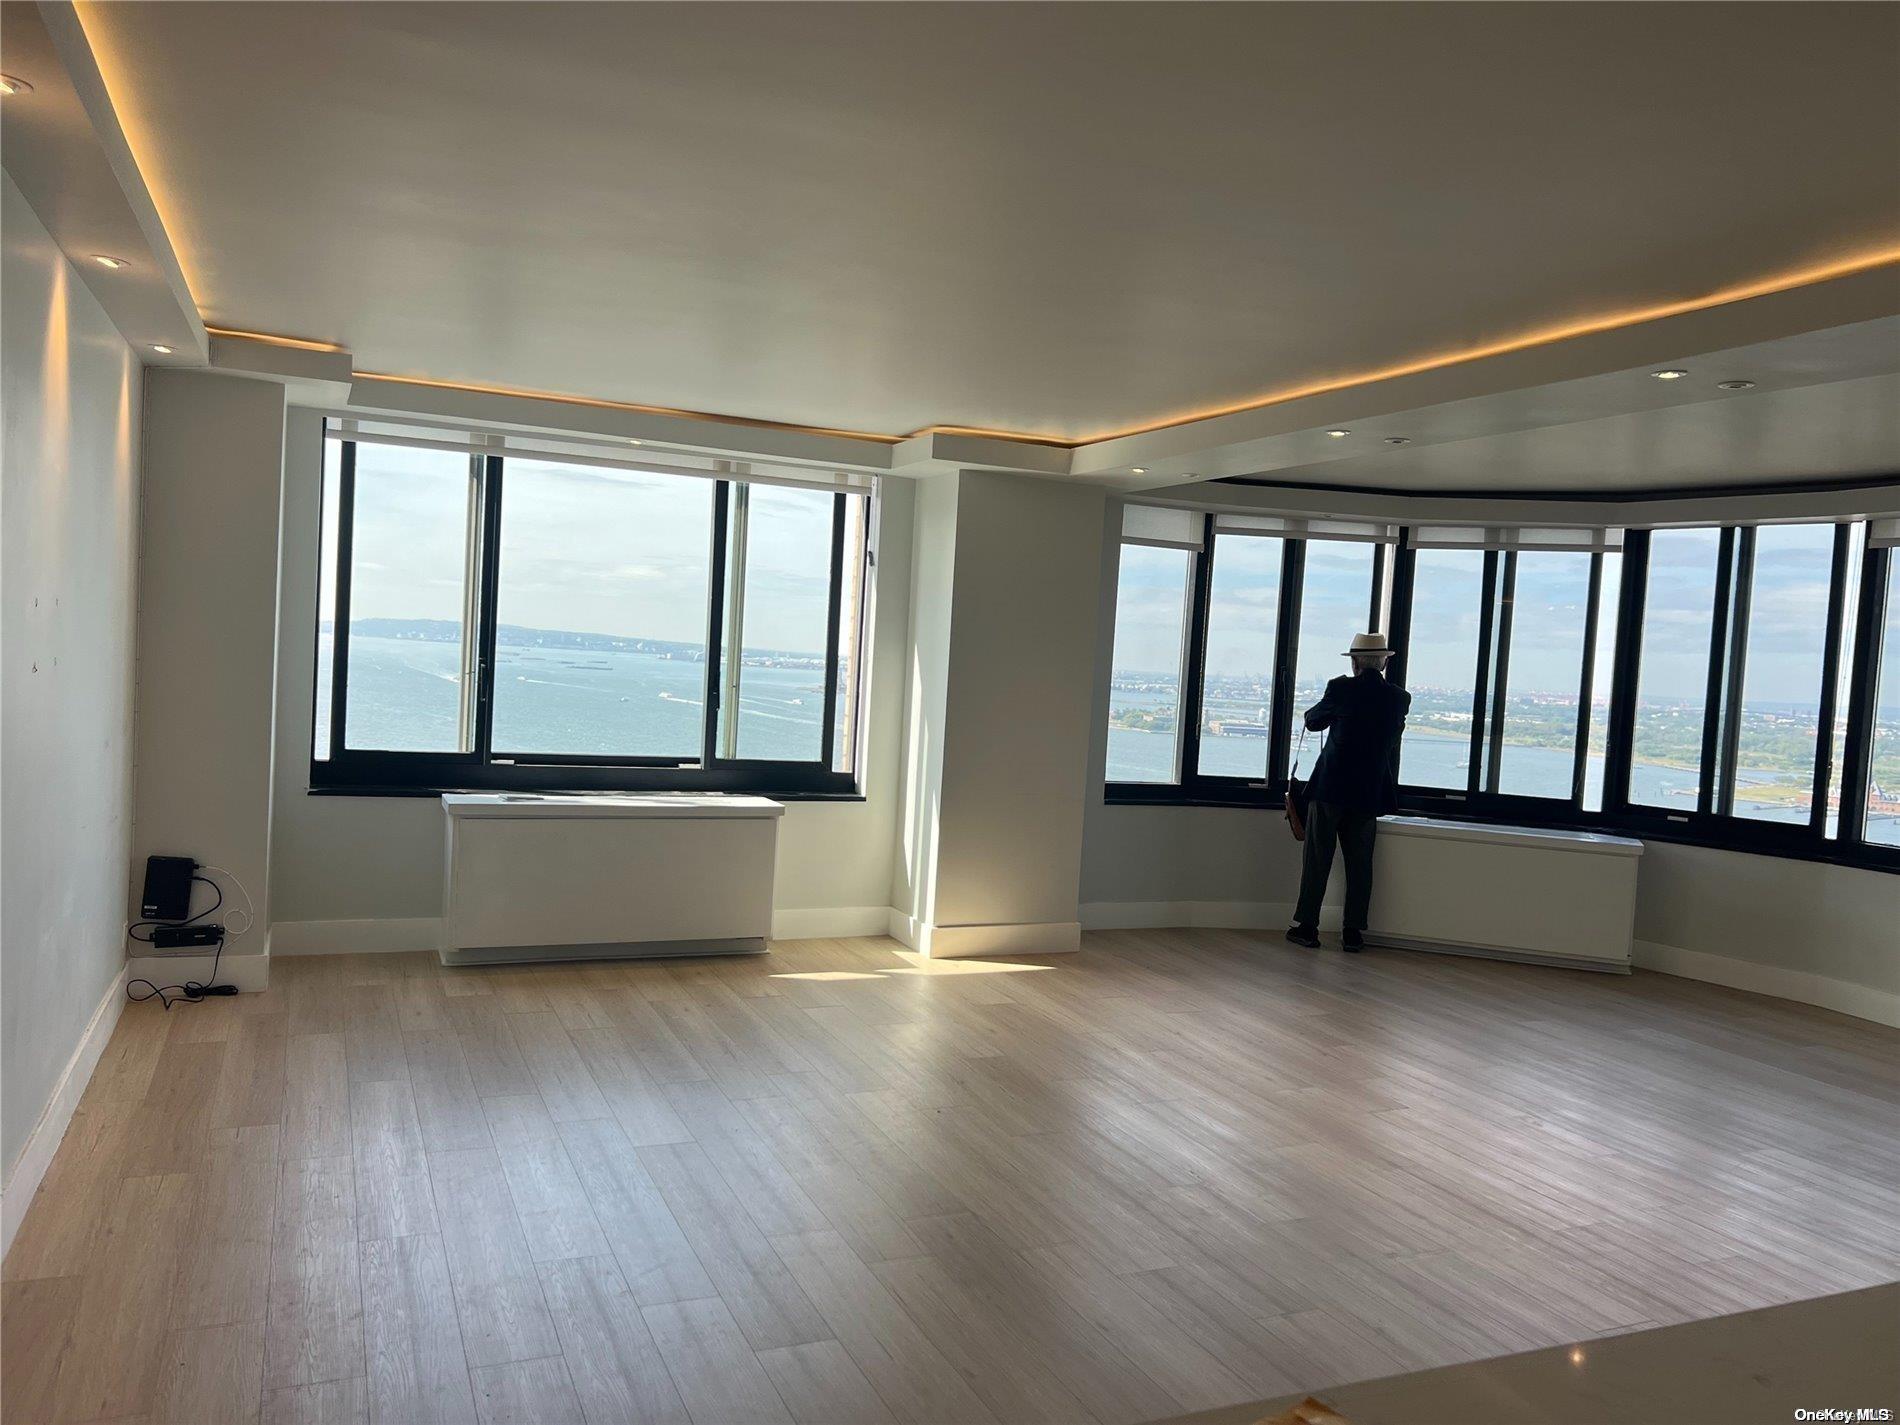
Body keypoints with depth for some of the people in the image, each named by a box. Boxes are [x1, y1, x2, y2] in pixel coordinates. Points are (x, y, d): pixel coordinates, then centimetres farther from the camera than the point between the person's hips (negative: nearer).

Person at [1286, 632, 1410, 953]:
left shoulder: (1341, 688, -10)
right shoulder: (1400, 698, 0)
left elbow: (1312, 721, 4)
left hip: (1331, 786, -3)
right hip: (1370, 792, 3)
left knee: (1317, 859, 4)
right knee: (1360, 863, 10)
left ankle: (1307, 926, 7)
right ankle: (1354, 932, 12)